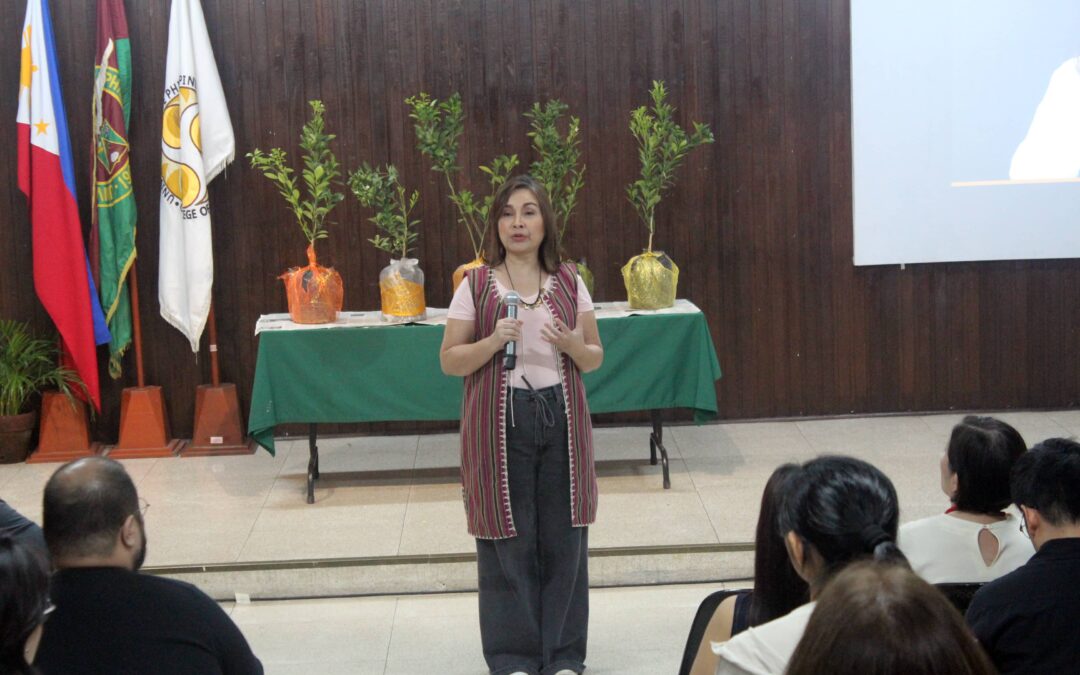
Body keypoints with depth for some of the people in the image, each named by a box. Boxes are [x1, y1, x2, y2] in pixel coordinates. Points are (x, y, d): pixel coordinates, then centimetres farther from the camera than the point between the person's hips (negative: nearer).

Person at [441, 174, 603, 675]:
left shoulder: (569, 282, 6)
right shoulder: (476, 285, 0)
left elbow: (594, 358, 10)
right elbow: (450, 361, -1)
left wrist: (573, 345, -11)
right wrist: (494, 342, -17)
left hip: (561, 419, 2)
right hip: (500, 422, -2)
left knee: (563, 536, 4)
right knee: (509, 539, 1)